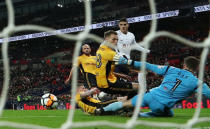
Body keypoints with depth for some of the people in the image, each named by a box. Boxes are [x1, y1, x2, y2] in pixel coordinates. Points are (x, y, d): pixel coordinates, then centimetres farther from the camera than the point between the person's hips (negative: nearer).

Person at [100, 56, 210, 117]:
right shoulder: (196, 82, -1)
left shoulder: (171, 70, 6)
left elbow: (150, 67, 8)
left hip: (152, 96, 3)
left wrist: (127, 62, 11)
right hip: (161, 107, -3)